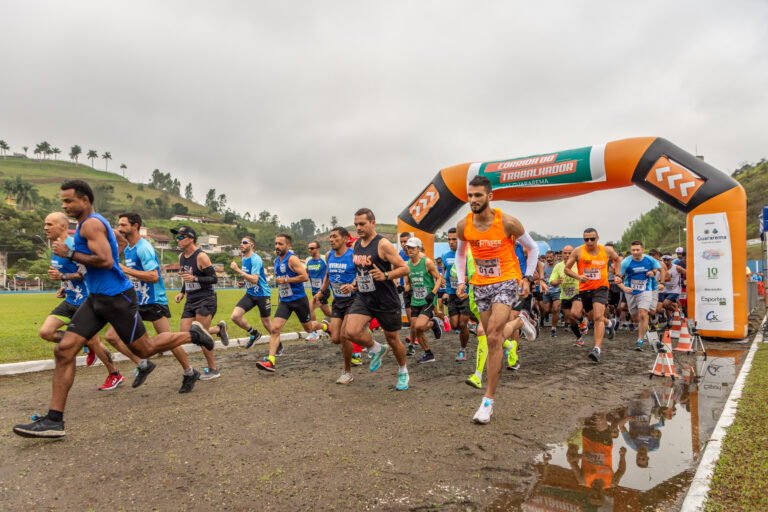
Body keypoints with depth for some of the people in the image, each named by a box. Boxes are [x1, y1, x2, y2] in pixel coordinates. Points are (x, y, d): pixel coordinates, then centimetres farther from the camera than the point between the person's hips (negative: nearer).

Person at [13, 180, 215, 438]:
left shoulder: (91, 224, -14)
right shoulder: (89, 224, 17)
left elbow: (106, 261, -26)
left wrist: (70, 253, -17)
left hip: (116, 298, -9)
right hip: (97, 298, 9)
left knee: (144, 350, 2)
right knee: (64, 350, -1)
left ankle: (192, 334, 21)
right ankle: (54, 421, 1)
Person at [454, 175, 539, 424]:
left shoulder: (507, 223, -16)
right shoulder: (463, 226, -5)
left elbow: (533, 248, 0)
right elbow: (460, 253, 16)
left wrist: (527, 278, -5)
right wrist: (461, 279, 6)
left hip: (506, 282, -4)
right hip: (481, 285, 5)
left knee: (493, 337, -16)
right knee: (493, 340, 8)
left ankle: (488, 400, -13)